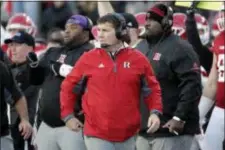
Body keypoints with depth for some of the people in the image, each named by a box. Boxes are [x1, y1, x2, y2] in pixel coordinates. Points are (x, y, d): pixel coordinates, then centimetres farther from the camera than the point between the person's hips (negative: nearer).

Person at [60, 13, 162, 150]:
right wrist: (68, 115, 5)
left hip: (127, 135, 2)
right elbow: (69, 87, 9)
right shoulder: (89, 59, 0)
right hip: (97, 135, -2)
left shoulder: (138, 59, 1)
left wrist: (155, 112, -8)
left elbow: (152, 89, 7)